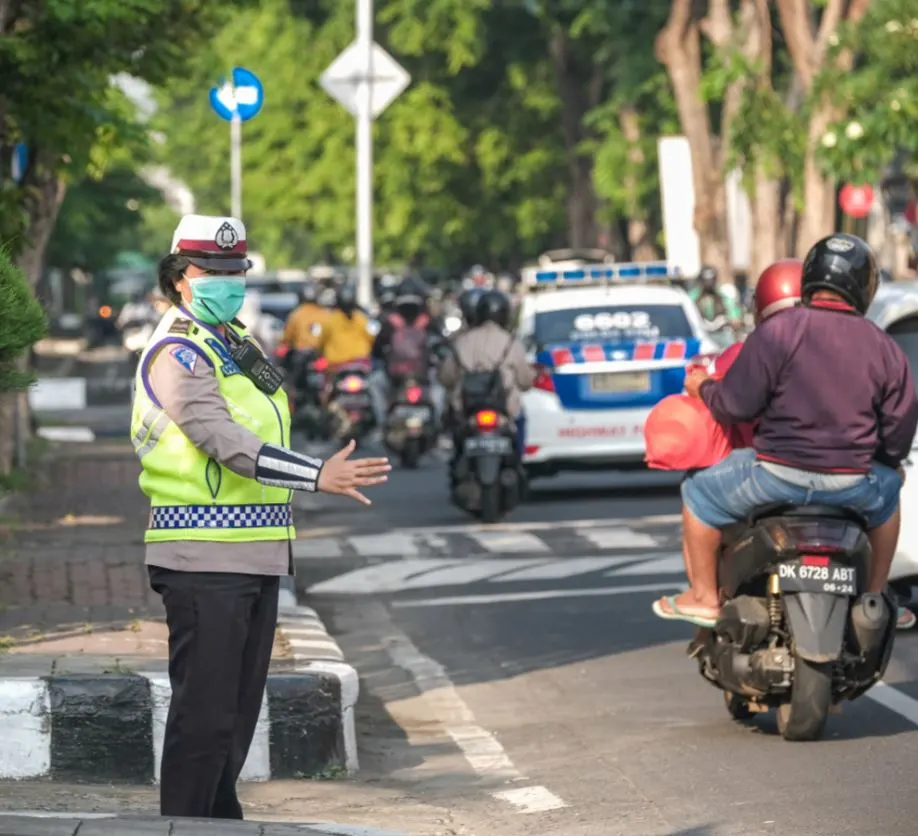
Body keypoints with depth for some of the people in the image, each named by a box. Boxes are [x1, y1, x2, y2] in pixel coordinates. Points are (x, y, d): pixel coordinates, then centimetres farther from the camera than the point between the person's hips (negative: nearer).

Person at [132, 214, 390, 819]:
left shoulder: (240, 345, 18)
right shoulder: (177, 353, -11)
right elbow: (228, 444, -23)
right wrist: (318, 476, -29)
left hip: (257, 558, 9)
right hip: (204, 558, -9)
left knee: (240, 706, 14)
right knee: (204, 711, -9)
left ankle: (220, 818, 22)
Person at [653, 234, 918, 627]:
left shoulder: (776, 332, -11)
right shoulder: (884, 348, 1)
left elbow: (735, 406, -11)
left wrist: (703, 388, 11)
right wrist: (884, 460, 28)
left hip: (779, 474, -3)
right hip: (853, 485, 3)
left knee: (700, 493, 21)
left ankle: (704, 597, 22)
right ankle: (875, 598, 38)